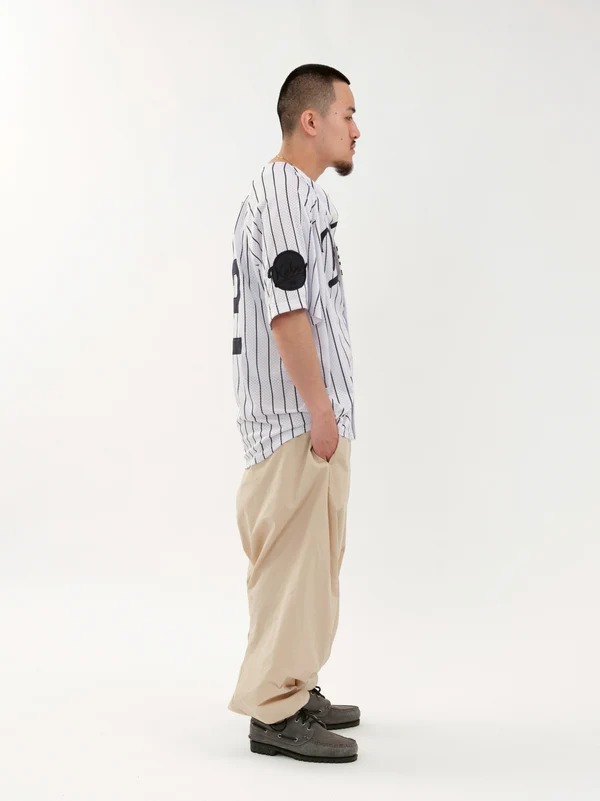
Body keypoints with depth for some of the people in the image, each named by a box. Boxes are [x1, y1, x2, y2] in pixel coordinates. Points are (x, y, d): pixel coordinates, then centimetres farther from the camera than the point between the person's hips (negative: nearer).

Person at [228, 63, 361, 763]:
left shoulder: (297, 193, 19)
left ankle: (293, 690, 25)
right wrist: (320, 409, -20)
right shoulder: (285, 196, -15)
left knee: (309, 555, 15)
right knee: (293, 555, -6)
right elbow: (287, 312, -22)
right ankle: (275, 712, 0)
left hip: (308, 414, 11)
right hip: (297, 416, -11)